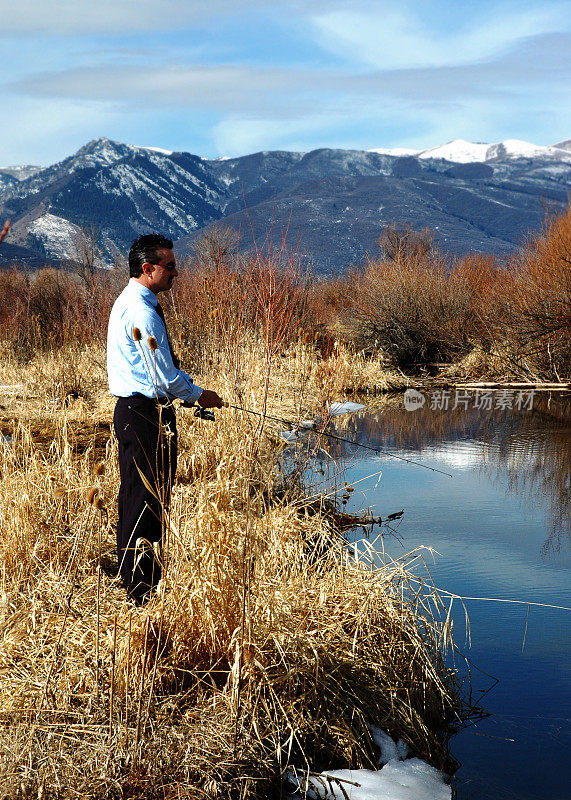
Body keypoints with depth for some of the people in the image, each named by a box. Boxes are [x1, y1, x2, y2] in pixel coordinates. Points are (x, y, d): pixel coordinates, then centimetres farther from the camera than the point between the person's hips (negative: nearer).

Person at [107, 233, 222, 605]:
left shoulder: (131, 302, 15)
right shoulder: (142, 312, -19)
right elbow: (164, 376, -20)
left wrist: (193, 388, 15)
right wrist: (199, 395, -4)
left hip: (133, 410, 11)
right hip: (145, 413, -11)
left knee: (136, 496, 18)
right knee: (147, 499, -5)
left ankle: (133, 577, 30)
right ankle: (142, 592, 2)